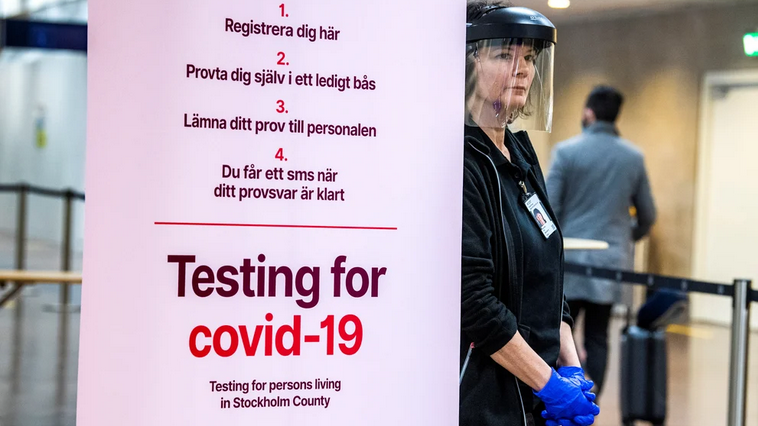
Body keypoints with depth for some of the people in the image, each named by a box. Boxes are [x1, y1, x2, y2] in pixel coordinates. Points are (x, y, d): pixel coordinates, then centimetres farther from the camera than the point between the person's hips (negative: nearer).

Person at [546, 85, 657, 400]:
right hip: (612, 261, 3)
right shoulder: (634, 157, 6)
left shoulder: (566, 151, -6)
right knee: (597, 338, 8)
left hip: (571, 261, -3)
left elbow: (549, 209, -8)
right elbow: (647, 217, 12)